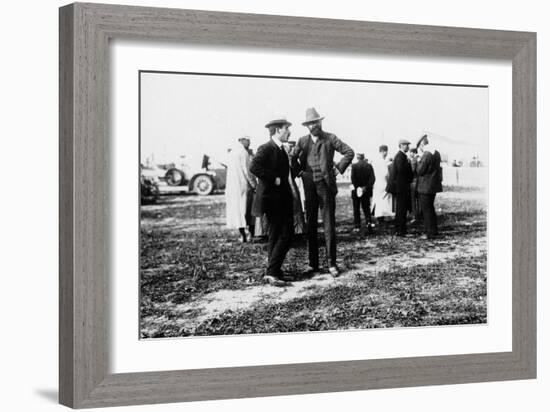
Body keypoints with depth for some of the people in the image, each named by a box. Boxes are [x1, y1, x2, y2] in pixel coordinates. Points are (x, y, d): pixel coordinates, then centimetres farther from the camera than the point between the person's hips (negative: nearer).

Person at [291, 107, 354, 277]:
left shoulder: (330, 139, 0)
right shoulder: (303, 141, 8)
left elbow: (349, 152, 1)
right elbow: (293, 157, 22)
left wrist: (339, 168, -3)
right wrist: (298, 171, 10)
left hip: (326, 186, -3)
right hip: (309, 187, 3)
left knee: (329, 225, -3)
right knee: (310, 226, 4)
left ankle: (332, 264, 2)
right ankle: (313, 265, 10)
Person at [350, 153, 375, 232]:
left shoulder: (354, 166, -8)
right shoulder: (369, 165, 1)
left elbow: (353, 178, -16)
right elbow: (372, 178, -5)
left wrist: (356, 187, -11)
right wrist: (366, 187, -6)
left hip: (357, 190, -3)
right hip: (366, 191, 3)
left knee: (356, 209, 7)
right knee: (366, 208, 12)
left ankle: (357, 226, 6)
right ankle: (368, 221, -9)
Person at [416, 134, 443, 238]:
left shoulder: (426, 155, -20)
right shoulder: (436, 153, 8)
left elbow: (420, 171, -18)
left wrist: (419, 163, -1)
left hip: (426, 187, -9)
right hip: (434, 185, 9)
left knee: (426, 209, -1)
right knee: (430, 207, 19)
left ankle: (430, 233, 2)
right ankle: (434, 230, 26)